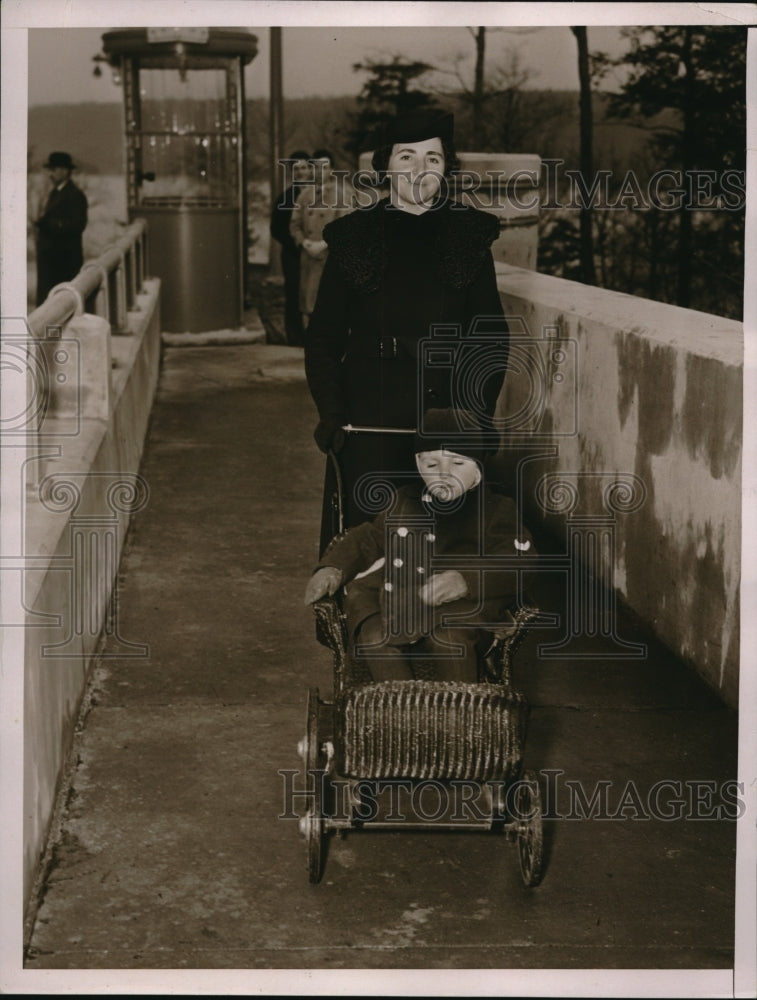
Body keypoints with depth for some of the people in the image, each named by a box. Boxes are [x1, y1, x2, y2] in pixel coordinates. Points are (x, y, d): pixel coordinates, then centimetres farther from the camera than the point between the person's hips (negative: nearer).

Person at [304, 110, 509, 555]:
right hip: (368, 418, 0)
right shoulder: (355, 237, 6)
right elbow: (324, 336, 5)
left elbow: (491, 334, 6)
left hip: (449, 415, 1)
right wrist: (330, 412, -7)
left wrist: (480, 412, -5)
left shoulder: (470, 236, 7)